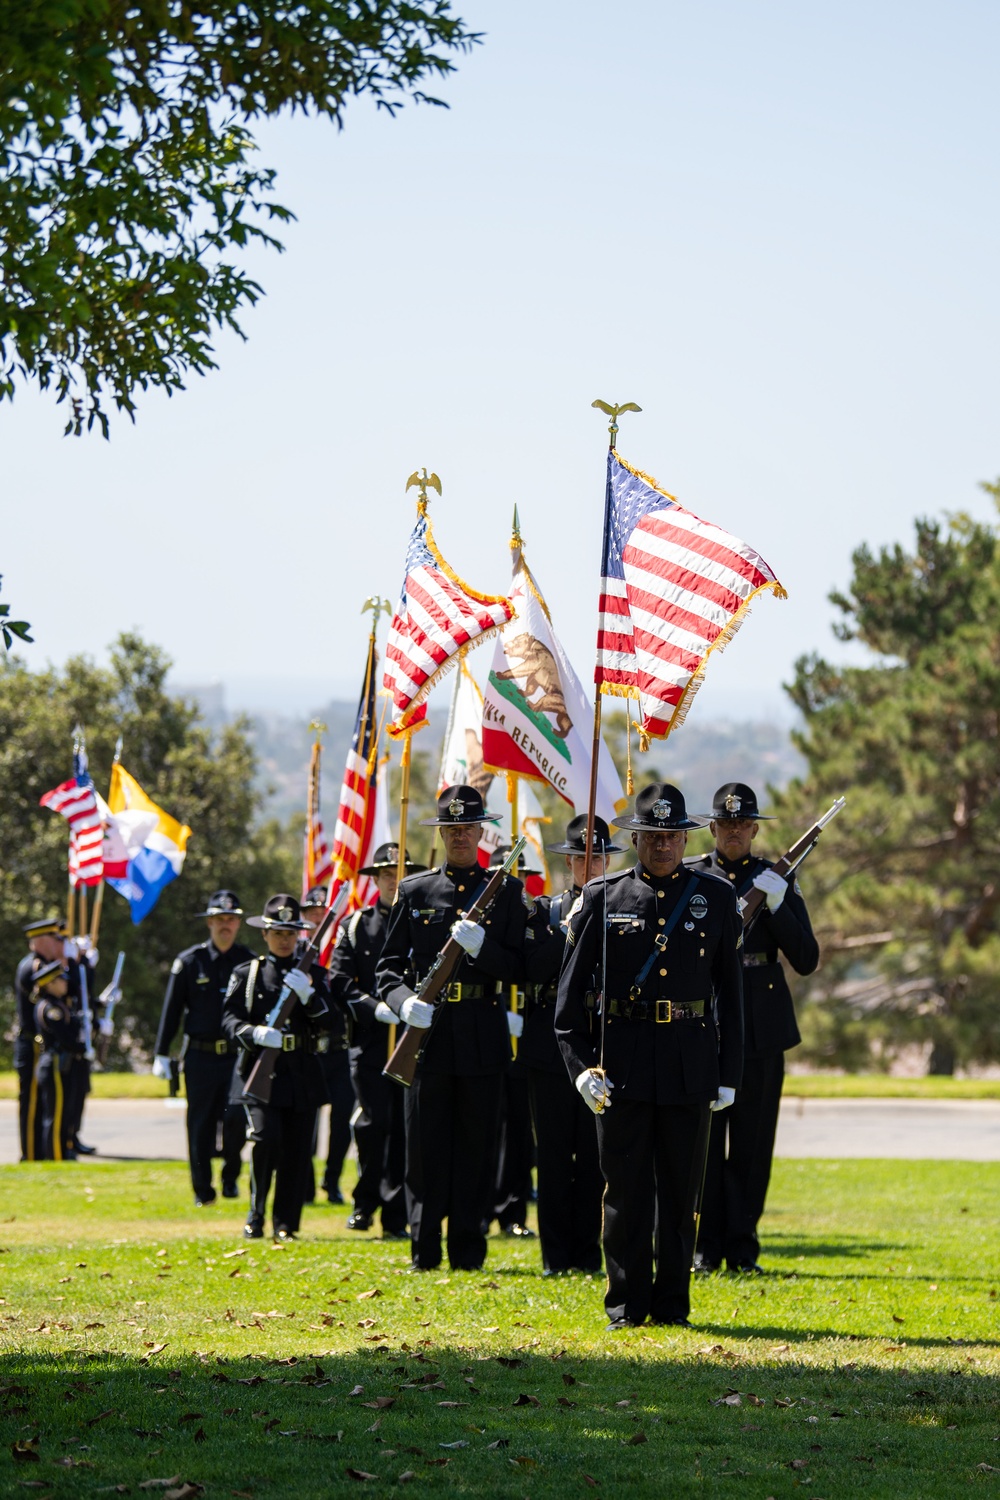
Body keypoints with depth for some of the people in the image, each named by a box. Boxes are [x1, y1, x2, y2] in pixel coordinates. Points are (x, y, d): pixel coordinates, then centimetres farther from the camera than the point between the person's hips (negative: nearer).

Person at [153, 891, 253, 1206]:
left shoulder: (249, 962, 7)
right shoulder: (189, 961, 3)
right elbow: (171, 1010, 5)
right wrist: (161, 1055, 2)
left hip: (238, 1055, 0)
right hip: (200, 1058, 0)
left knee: (236, 1115, -15)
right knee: (200, 1124, 2)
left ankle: (230, 1175, 8)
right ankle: (202, 1190, 14)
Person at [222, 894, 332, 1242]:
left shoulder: (314, 974, 14)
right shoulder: (247, 974, 9)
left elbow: (329, 1023, 6)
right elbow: (230, 1020, 2)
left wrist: (308, 995, -11)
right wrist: (256, 1033, -18)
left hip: (302, 1074, 2)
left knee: (296, 1150, -1)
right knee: (266, 1138, -18)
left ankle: (286, 1224, 9)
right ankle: (256, 1216, -2)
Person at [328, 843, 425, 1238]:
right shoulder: (355, 925, 11)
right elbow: (339, 982, 4)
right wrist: (375, 1008, -11)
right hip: (370, 1041, 0)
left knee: (403, 1129, -1)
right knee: (373, 1123, -9)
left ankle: (395, 1216, 5)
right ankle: (365, 1202, 12)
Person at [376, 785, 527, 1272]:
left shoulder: (506, 891, 8)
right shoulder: (414, 891, 9)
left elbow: (517, 968, 3)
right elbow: (388, 966, 8)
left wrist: (482, 947, -15)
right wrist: (404, 1002, -12)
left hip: (483, 1035, 0)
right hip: (427, 1031, 0)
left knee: (476, 1146, 2)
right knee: (426, 1145, 0)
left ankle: (468, 1251, 8)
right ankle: (424, 1253, 6)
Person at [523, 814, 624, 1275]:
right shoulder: (545, 911, 9)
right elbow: (532, 969, -4)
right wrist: (569, 929, -13)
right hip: (552, 1043, 1)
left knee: (594, 1154, 0)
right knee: (554, 1153, 1)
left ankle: (588, 1251, 7)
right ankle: (557, 1254, 6)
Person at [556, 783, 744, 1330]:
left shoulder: (716, 898, 6)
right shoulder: (603, 898, 4)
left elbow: (729, 991, 8)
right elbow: (571, 988, 3)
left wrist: (728, 1074, 3)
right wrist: (580, 1064, -6)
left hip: (690, 1064, 1)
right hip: (621, 1061, -1)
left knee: (680, 1187, 5)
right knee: (625, 1187, 1)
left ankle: (672, 1303, 14)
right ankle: (627, 1303, 8)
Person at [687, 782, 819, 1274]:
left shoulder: (777, 882, 7)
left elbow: (806, 960, -1)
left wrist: (777, 904, -13)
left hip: (760, 1028, 1)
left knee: (752, 1141, 3)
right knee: (703, 1139, 0)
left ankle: (742, 1246, 11)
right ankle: (707, 1246, 7)